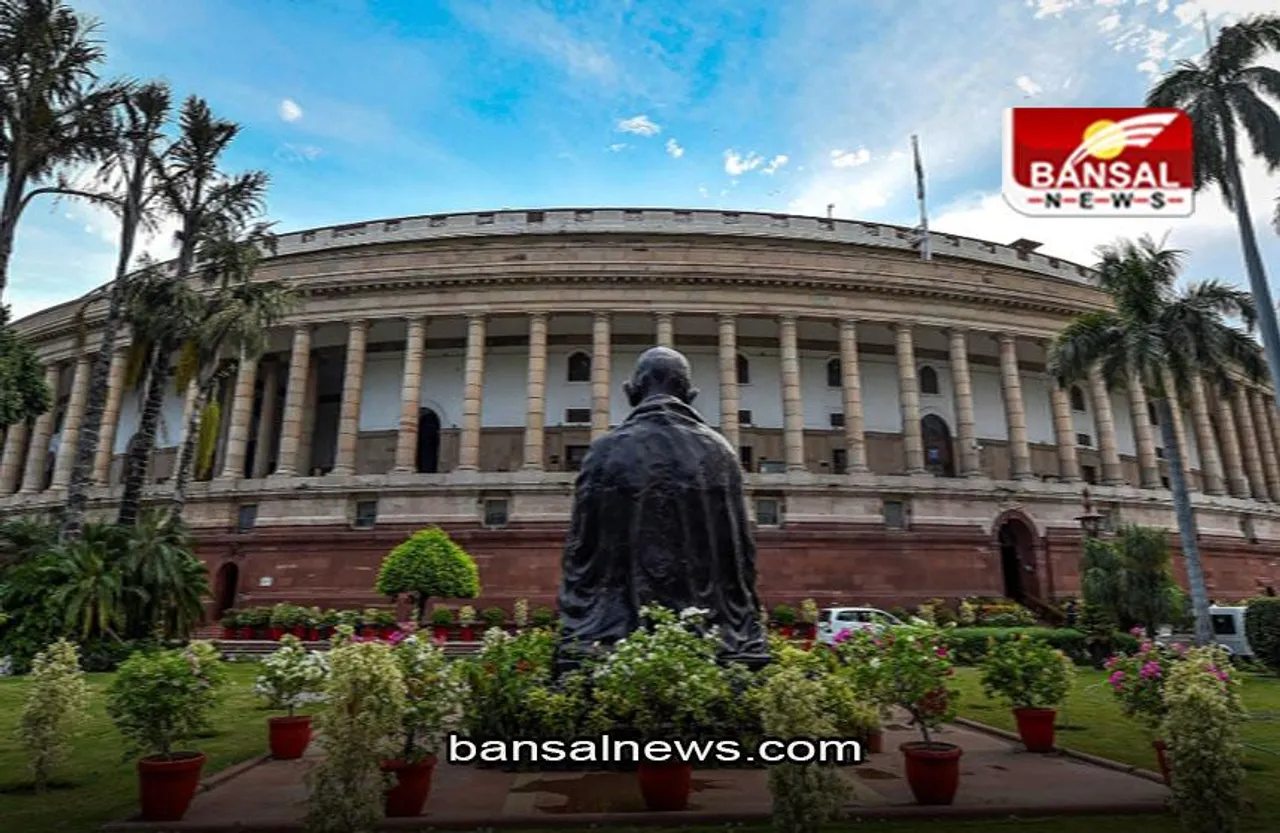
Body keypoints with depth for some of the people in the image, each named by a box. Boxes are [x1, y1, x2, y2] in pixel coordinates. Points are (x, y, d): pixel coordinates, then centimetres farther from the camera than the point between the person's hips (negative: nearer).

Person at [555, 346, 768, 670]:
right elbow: (742, 549, 6)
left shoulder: (606, 451, -1)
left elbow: (580, 548, 0)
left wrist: (574, 644, 8)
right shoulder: (719, 451, 4)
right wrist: (748, 642, 14)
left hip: (617, 633, -1)